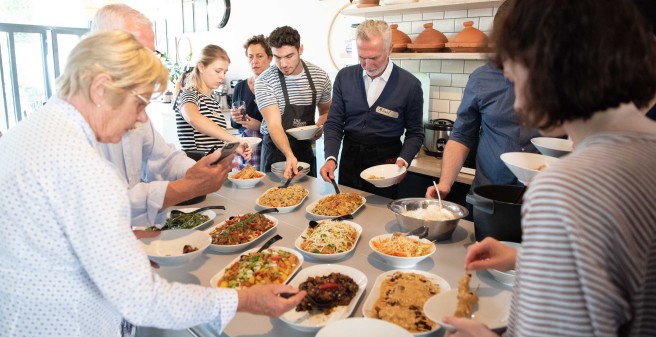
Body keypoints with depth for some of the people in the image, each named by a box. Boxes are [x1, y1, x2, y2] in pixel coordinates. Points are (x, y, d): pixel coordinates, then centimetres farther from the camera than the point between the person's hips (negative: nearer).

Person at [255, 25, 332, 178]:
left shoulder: (320, 76, -5)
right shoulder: (264, 82, -16)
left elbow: (326, 112, 11)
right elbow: (274, 124, -22)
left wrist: (319, 127, -11)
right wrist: (289, 155, -38)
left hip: (306, 149, 3)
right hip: (276, 151, -3)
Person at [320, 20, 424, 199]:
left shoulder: (410, 84, -10)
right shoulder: (344, 77, -3)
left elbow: (415, 133, -2)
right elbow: (334, 123, -1)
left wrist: (403, 160, -18)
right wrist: (331, 158, -16)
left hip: (385, 164, -2)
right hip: (349, 161, 3)